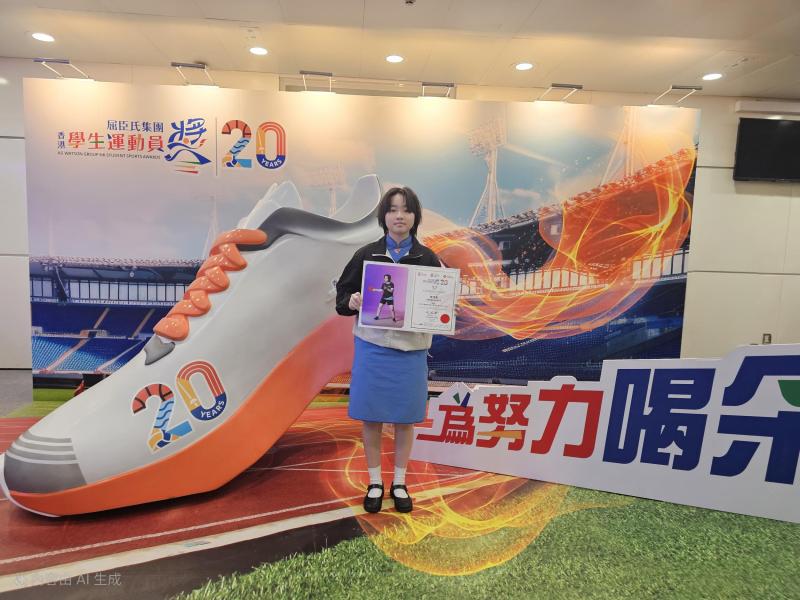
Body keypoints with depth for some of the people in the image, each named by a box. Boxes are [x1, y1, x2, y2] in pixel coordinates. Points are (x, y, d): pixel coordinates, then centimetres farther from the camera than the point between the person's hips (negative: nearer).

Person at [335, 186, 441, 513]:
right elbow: (342, 295, 4)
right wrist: (351, 302, -17)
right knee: (371, 417, 7)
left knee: (405, 419, 10)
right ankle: (375, 483, 26)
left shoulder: (427, 259, 2)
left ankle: (399, 484, 28)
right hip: (372, 346, 0)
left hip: (411, 348, 1)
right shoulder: (366, 255, 1)